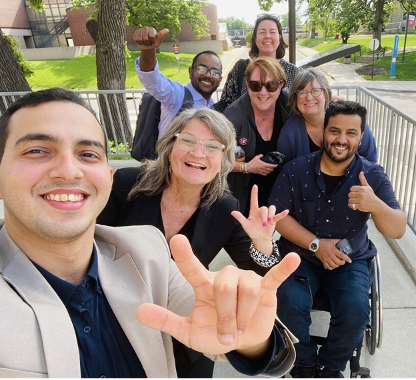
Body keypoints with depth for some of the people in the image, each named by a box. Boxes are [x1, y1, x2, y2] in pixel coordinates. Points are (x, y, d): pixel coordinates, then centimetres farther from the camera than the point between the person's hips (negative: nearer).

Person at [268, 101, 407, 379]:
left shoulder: (373, 176, -6)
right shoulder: (296, 170, -8)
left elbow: (398, 231, -12)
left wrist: (376, 205, -34)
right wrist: (316, 244, -17)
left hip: (350, 260, 1)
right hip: (300, 255, 0)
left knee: (356, 312, -24)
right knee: (290, 303, -25)